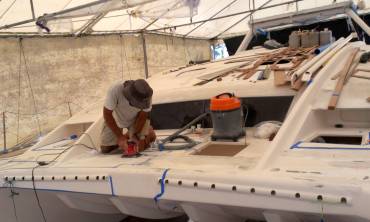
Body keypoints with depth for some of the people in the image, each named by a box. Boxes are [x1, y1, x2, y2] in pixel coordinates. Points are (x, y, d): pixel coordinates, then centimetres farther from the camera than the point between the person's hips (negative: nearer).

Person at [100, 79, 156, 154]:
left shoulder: (146, 96, -32)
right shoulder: (115, 90, -38)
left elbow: (142, 116, -17)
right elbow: (107, 114, -29)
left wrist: (135, 135, -25)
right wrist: (120, 137, -31)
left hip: (135, 119, 1)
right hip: (116, 120, -1)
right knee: (105, 149, -4)